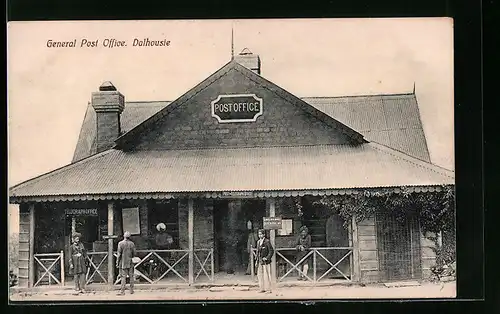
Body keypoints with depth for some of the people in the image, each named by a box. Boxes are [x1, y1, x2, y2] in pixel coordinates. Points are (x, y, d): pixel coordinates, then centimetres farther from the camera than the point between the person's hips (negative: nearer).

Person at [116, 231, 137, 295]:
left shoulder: (120, 243, -8)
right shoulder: (132, 244, 0)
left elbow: (119, 254, -10)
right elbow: (134, 254, 4)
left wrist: (117, 263, -3)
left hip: (123, 263, -2)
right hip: (130, 263, 2)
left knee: (123, 277, -2)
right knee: (131, 276, 10)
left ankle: (122, 291, -5)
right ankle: (131, 290, 13)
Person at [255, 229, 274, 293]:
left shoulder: (267, 241, -9)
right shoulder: (258, 242, 13)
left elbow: (271, 251, -10)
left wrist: (267, 258, -15)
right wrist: (257, 260, 15)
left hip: (265, 261, -7)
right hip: (260, 261, 7)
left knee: (266, 275, -6)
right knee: (260, 275, 8)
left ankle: (268, 289, 0)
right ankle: (262, 288, 15)